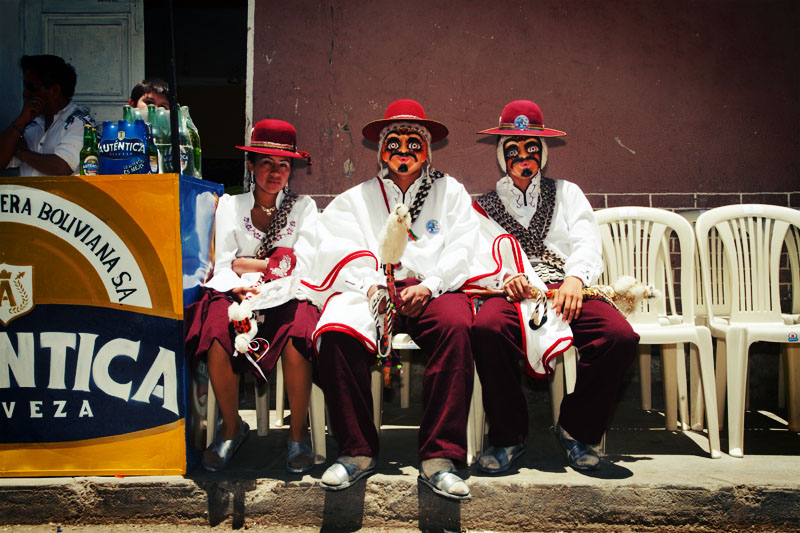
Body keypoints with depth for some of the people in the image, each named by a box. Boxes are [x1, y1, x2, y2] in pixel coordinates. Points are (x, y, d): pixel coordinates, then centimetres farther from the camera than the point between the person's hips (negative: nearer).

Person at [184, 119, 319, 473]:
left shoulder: (303, 206, 13)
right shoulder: (230, 205, 15)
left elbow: (301, 266, 0)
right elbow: (222, 266, 5)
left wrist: (246, 264, -1)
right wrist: (238, 287, -16)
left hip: (288, 297, -1)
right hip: (239, 296, 1)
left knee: (296, 330, -34)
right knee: (218, 329, -31)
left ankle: (297, 434, -16)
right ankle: (231, 429, -10)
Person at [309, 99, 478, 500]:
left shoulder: (450, 191, 21)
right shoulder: (357, 197, 22)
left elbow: (461, 249, 7)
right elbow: (337, 248, 7)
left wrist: (428, 286, -11)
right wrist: (371, 285, -12)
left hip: (433, 290, -1)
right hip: (372, 289, 1)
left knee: (456, 326, -35)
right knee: (336, 332, -31)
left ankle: (439, 459, -30)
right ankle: (357, 451, -18)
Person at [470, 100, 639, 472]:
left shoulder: (566, 193, 25)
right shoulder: (485, 206, 22)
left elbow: (588, 243, 9)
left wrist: (575, 278, -13)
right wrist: (506, 276, -16)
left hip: (567, 291, 1)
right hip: (511, 294, -1)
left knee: (620, 336, -29)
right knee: (487, 328, -36)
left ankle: (576, 430, -5)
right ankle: (508, 437, -16)